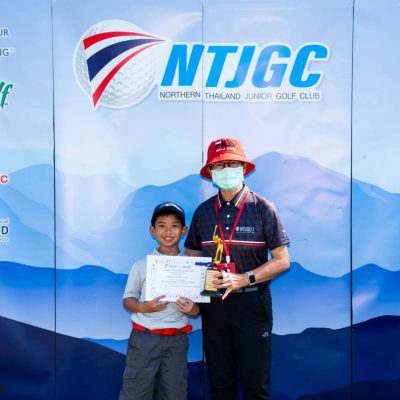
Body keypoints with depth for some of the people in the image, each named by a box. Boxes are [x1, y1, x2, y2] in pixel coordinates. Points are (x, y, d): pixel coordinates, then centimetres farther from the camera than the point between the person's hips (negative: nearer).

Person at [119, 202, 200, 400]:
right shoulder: (141, 265, -3)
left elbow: (197, 309, 8)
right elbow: (127, 299, 3)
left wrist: (192, 309, -15)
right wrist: (142, 307, -17)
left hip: (176, 340, 2)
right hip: (144, 338, -1)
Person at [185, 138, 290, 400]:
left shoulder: (263, 208, -5)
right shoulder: (203, 212, 6)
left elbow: (282, 261, -6)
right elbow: (192, 259, 11)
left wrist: (243, 279, -17)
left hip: (251, 303, -3)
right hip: (214, 304, 3)